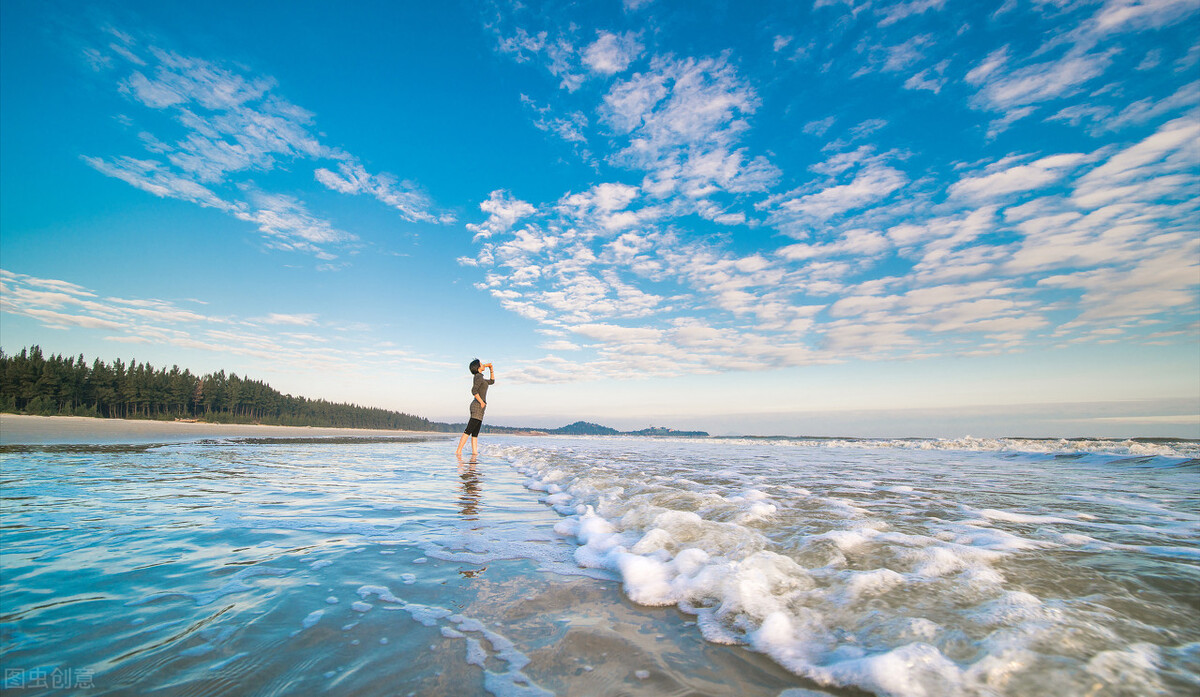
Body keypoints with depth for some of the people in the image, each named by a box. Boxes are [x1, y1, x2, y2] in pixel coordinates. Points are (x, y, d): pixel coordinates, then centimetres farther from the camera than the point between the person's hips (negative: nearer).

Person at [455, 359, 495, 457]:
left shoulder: (479, 378, 21)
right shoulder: (479, 376, -8)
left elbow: (492, 381, 33)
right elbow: (474, 391, -21)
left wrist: (491, 369, 27)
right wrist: (481, 402, -17)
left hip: (478, 407, 10)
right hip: (478, 406, -10)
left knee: (475, 433, 3)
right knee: (468, 430, -14)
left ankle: (474, 452, 1)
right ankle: (458, 451, -18)